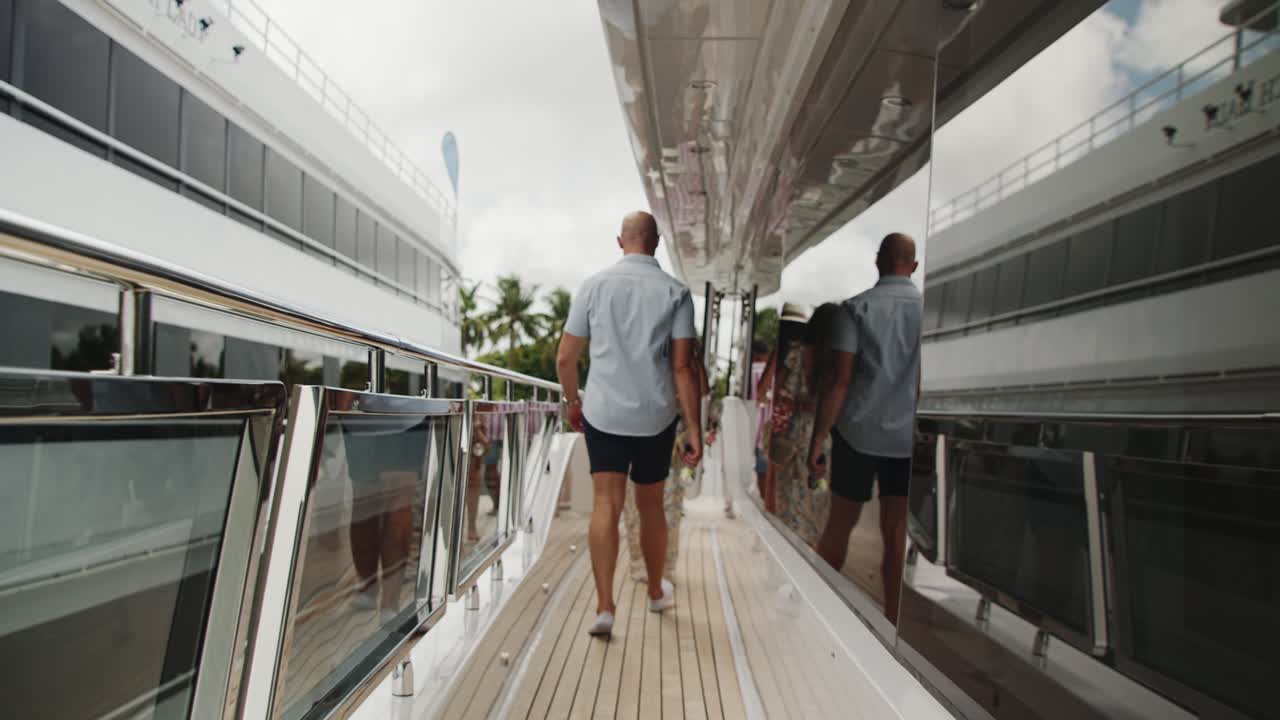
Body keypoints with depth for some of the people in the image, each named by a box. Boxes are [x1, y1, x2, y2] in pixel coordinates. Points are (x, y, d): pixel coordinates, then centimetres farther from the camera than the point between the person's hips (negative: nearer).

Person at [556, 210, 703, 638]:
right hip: (656, 417, 1)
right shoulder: (675, 292, -3)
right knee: (650, 505, 16)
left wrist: (572, 401, 19)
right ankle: (656, 592, 34)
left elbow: (565, 358, 2)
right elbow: (683, 366, -9)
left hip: (603, 414, 0)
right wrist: (694, 431, -5)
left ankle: (604, 606, -6)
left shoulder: (594, 286, 0)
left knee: (606, 506, 1)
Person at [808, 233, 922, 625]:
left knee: (840, 523, 13)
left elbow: (840, 381, -11)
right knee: (896, 531, 9)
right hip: (909, 435, 1)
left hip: (858, 432, -1)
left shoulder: (856, 307, -5)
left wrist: (818, 439, -7)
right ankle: (892, 620, 14)